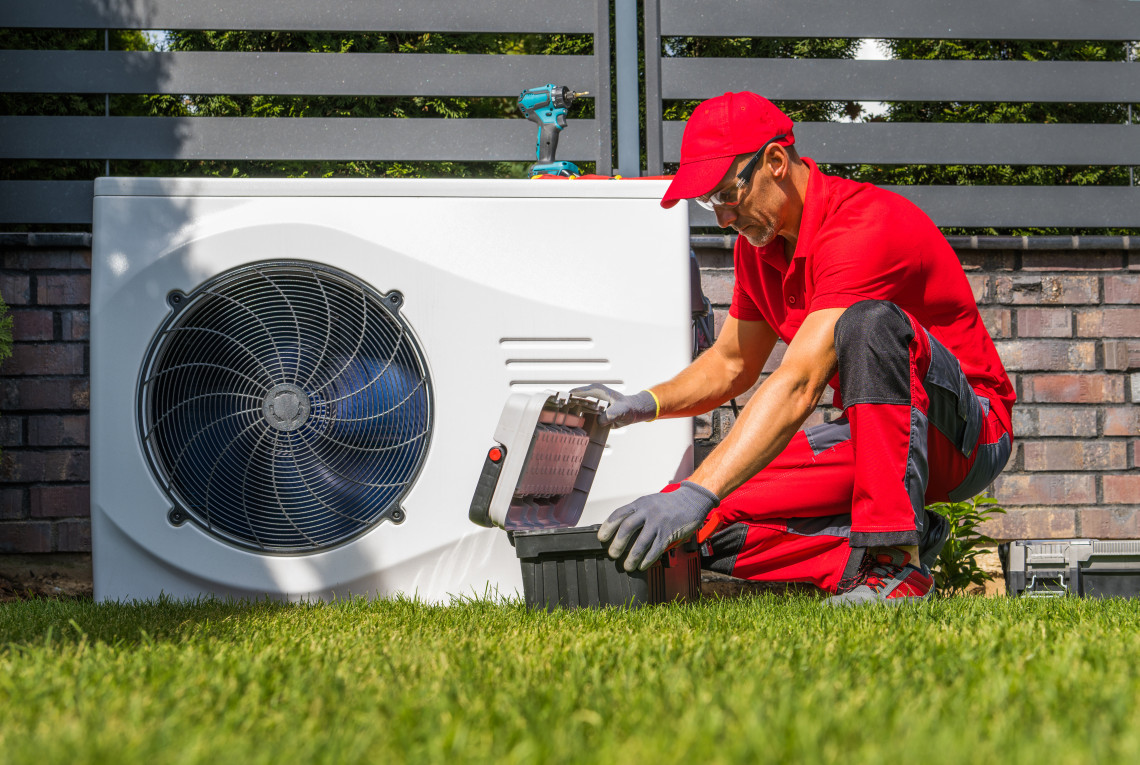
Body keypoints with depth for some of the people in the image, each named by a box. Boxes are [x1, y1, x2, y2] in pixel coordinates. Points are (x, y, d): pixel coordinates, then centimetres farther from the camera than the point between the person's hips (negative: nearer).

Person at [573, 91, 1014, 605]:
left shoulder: (864, 227, -25)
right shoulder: (758, 243, 4)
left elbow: (798, 386, -35)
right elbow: (730, 365, 18)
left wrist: (696, 494, -43)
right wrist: (642, 405, -3)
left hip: (966, 432, -7)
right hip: (867, 436, 8)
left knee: (871, 322, -39)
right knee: (710, 525, -12)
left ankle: (896, 560, -35)